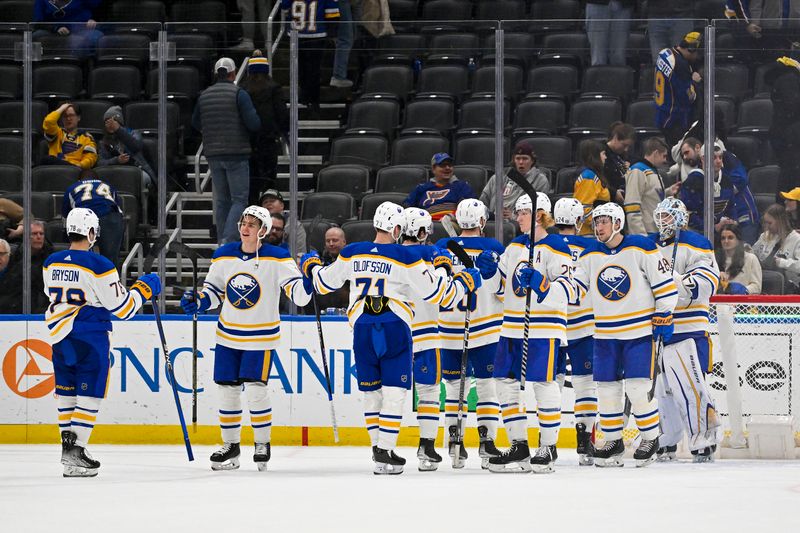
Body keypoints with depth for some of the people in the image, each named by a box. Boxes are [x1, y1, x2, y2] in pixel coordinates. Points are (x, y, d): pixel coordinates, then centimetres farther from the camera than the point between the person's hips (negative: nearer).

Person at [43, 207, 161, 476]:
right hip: (90, 338, -6)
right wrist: (144, 288, 3)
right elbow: (123, 307, -13)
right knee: (89, 393, -2)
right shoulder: (98, 266, -16)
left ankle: (68, 441, 18)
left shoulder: (51, 263, 3)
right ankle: (75, 451, -9)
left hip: (60, 337, 6)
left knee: (66, 391, 15)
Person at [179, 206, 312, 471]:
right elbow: (213, 292, 8)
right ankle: (230, 447, 19)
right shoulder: (224, 256, -1)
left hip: (262, 336, -4)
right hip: (229, 334, 4)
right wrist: (197, 301, -11)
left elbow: (298, 294, -17)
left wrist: (309, 280, -38)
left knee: (255, 389, -11)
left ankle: (262, 444, 8)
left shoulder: (277, 259, -13)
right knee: (227, 389, 6)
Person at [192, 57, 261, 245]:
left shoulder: (204, 96, 7)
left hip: (213, 155, 5)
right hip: (237, 153, -5)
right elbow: (254, 123, -14)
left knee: (222, 201, 13)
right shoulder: (239, 94, -9)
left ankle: (222, 242, 12)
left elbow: (196, 123, 18)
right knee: (240, 200, -2)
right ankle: (228, 239, -19)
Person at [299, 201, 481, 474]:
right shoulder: (405, 257, -5)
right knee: (394, 393, 0)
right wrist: (464, 282, 14)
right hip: (394, 327, -4)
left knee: (371, 392, 15)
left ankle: (380, 448, 19)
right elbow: (437, 293, -3)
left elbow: (324, 283, 19)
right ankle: (384, 455, -7)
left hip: (362, 328, 4)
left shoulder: (351, 254, 6)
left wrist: (311, 266, 41)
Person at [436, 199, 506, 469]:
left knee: (454, 385, 13)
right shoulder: (494, 248, -5)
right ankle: (487, 440, -7)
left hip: (449, 331, 2)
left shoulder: (442, 247, -1)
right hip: (485, 330, -2)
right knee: (487, 385, 3)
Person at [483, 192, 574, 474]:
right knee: (506, 384, 6)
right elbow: (500, 286, 21)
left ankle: (548, 447, 6)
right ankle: (519, 447, 14)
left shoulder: (556, 248, -8)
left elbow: (565, 292, -15)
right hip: (513, 328, 8)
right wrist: (488, 271, 2)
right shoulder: (514, 247, 15)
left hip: (544, 329, -8)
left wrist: (538, 282, -29)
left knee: (544, 385, -4)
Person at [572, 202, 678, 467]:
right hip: (606, 333, 5)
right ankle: (613, 441, 17)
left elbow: (664, 282, -7)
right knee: (606, 387, 5)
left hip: (640, 329, -5)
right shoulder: (590, 255, 5)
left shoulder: (641, 248, -9)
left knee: (638, 386, -10)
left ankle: (651, 438, 5)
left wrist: (663, 317, -8)